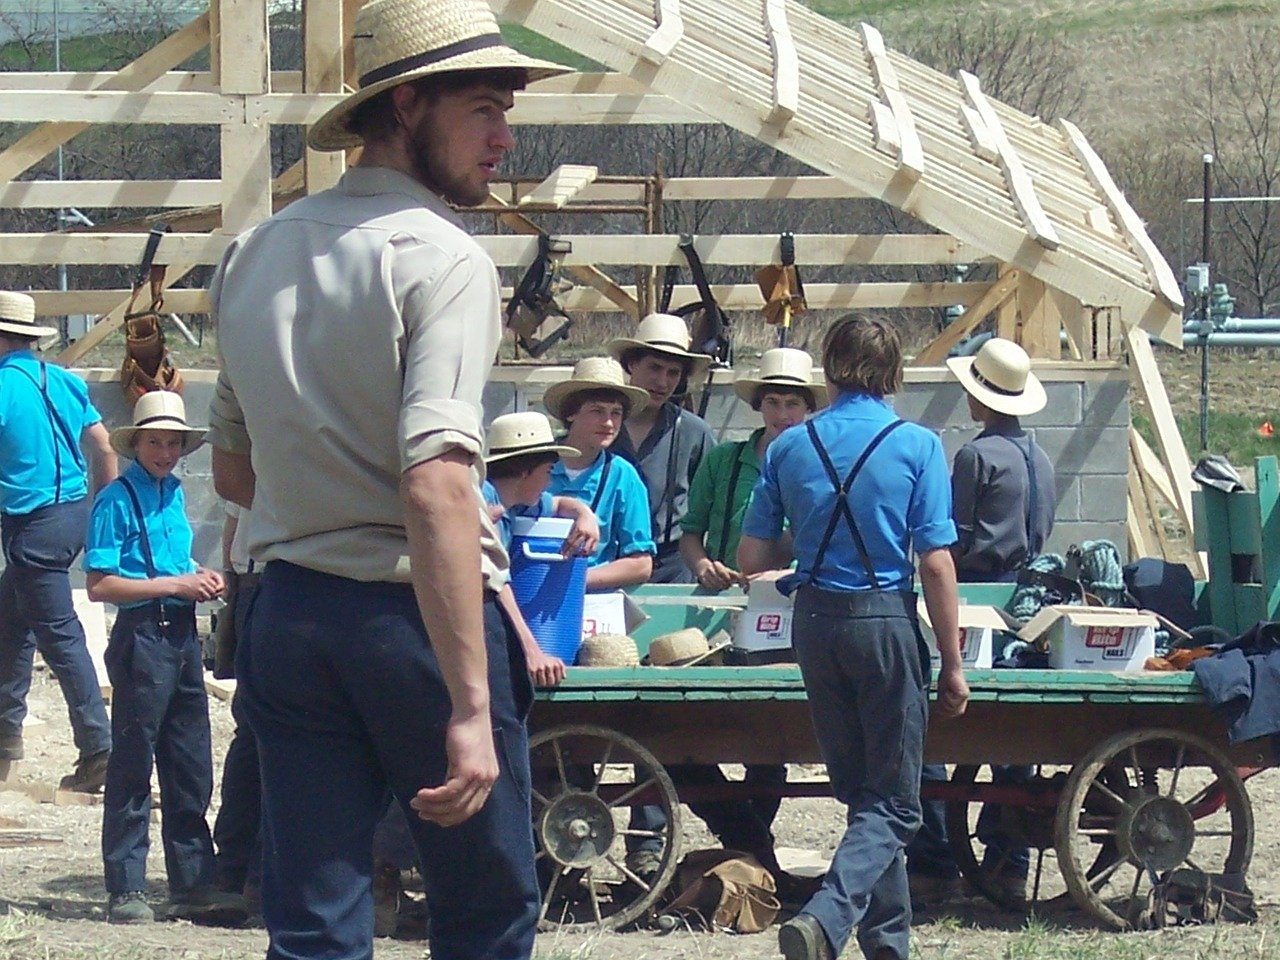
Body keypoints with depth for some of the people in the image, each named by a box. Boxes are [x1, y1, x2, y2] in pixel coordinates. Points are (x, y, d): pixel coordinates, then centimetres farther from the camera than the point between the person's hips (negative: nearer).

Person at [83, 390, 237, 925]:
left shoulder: (175, 493, 14)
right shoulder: (118, 499, -9)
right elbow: (100, 585, -14)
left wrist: (200, 580, 5)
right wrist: (175, 584, -16)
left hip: (182, 635, 8)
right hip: (142, 635, -8)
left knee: (191, 770, 9)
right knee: (132, 768, -2)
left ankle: (193, 885, 15)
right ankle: (125, 890, 2)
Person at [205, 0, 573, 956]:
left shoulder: (255, 255, 10)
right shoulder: (440, 257, -13)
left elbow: (233, 469, 20)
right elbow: (436, 486, -24)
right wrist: (471, 709, -26)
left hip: (290, 616, 6)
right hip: (413, 619, -6)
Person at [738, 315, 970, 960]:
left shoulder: (790, 447, 3)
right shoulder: (917, 447, -6)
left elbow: (752, 560, 4)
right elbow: (937, 564, -10)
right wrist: (952, 664, -3)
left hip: (815, 622, 4)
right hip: (886, 620, -4)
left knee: (860, 792, 17)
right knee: (891, 803, 0)